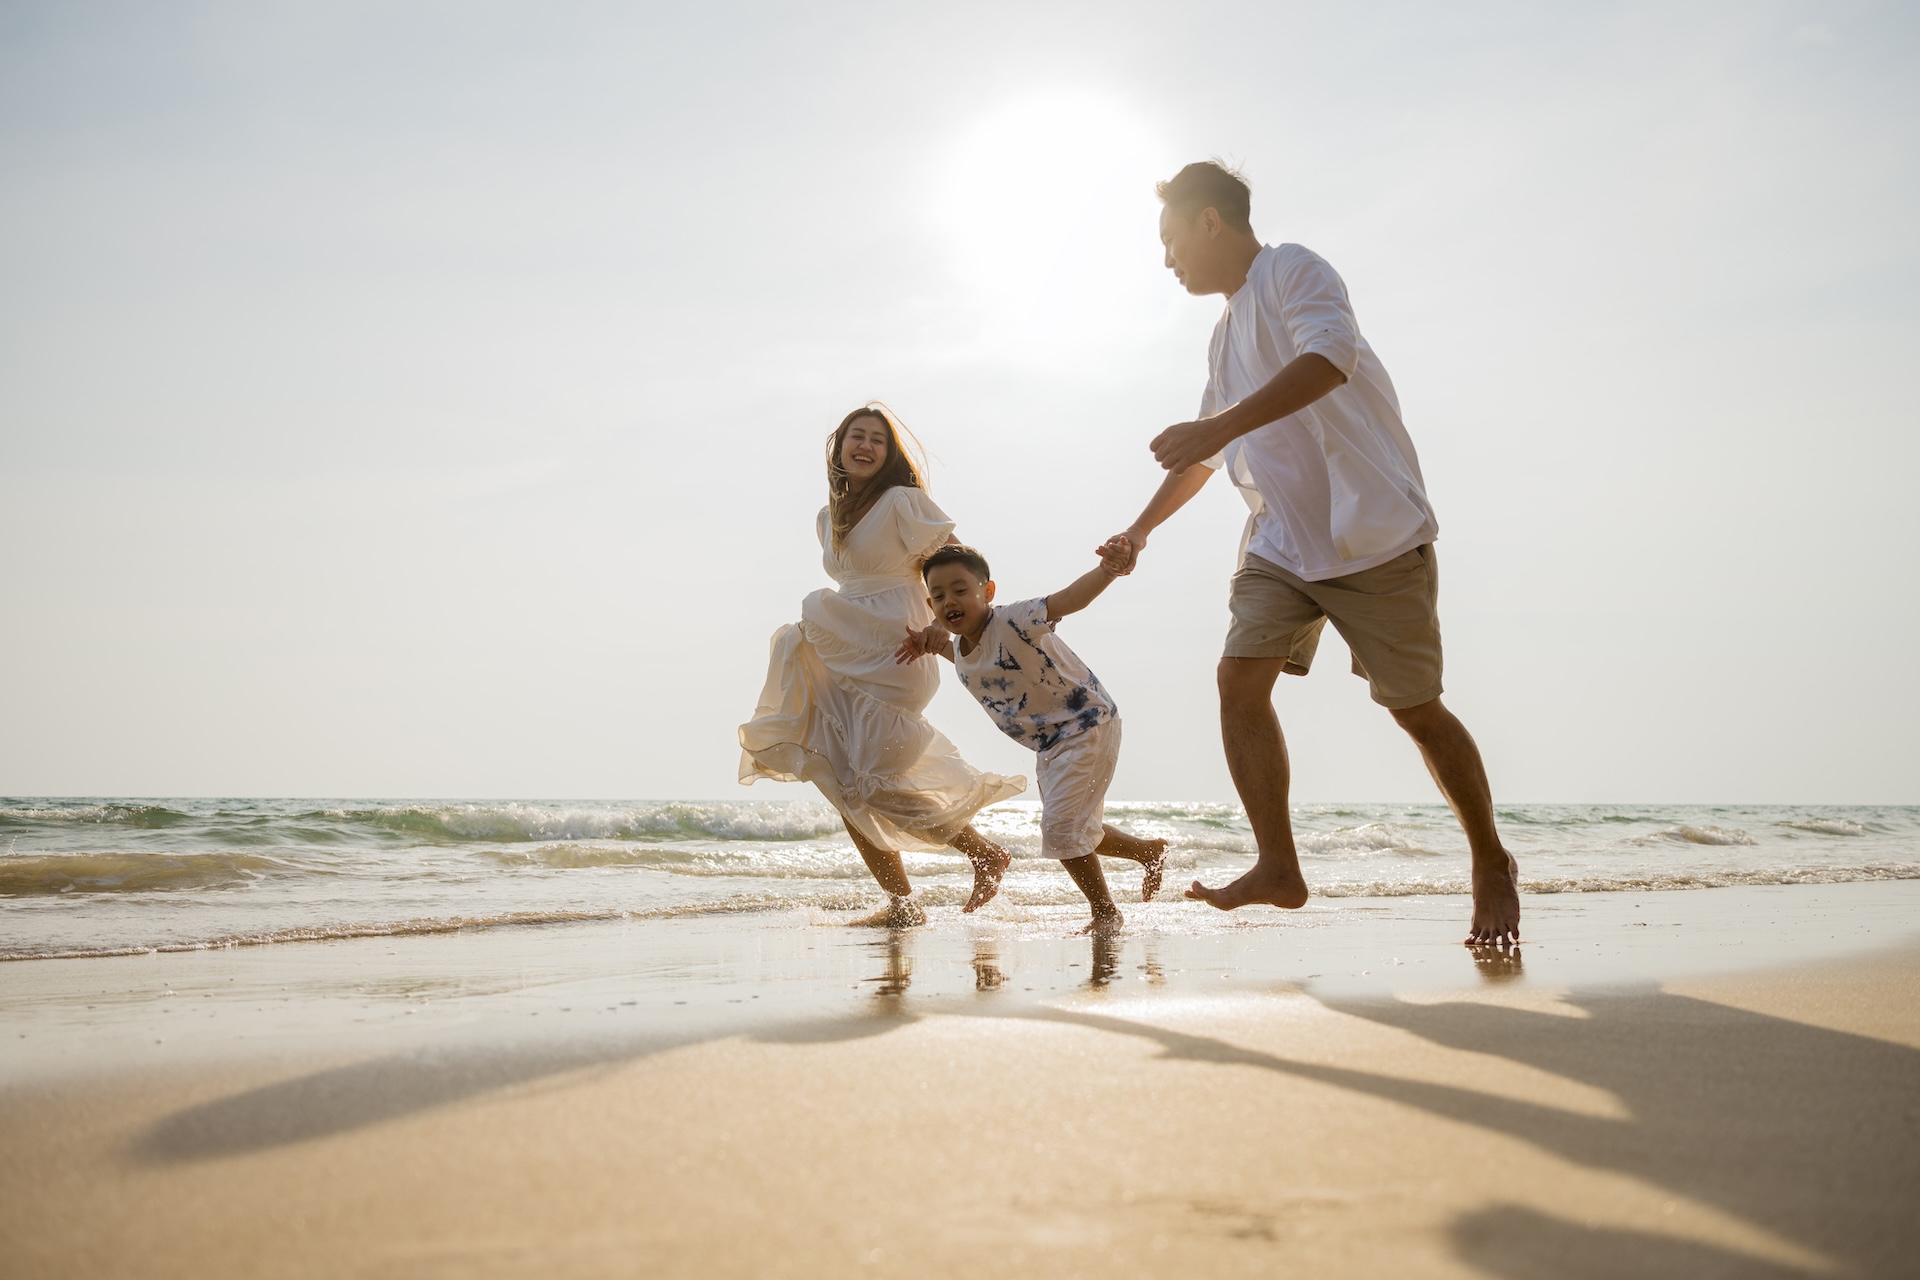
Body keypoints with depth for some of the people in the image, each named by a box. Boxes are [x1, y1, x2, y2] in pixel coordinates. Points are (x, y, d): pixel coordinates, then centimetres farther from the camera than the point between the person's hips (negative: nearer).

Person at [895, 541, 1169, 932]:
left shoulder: (1013, 622, -26)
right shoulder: (958, 647, -2)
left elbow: (1067, 599, -42)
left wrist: (1107, 570, -62)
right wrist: (928, 642, 0)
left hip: (1088, 727, -9)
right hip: (1049, 745, 9)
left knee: (1061, 827, -16)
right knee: (1075, 833, 20)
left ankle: (1106, 913, 3)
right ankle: (1150, 850, 43)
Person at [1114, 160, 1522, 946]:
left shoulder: (1291, 270, -7)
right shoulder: (1228, 331, 19)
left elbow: (1331, 354, -29)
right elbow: (1205, 456, 31)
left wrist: (1223, 424, -38)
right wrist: (1143, 527, 35)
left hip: (1374, 534, -7)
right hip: (1282, 541, 8)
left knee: (1415, 707, 0)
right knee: (1241, 678, -11)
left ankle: (1493, 866, 19)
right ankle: (1277, 867, -8)